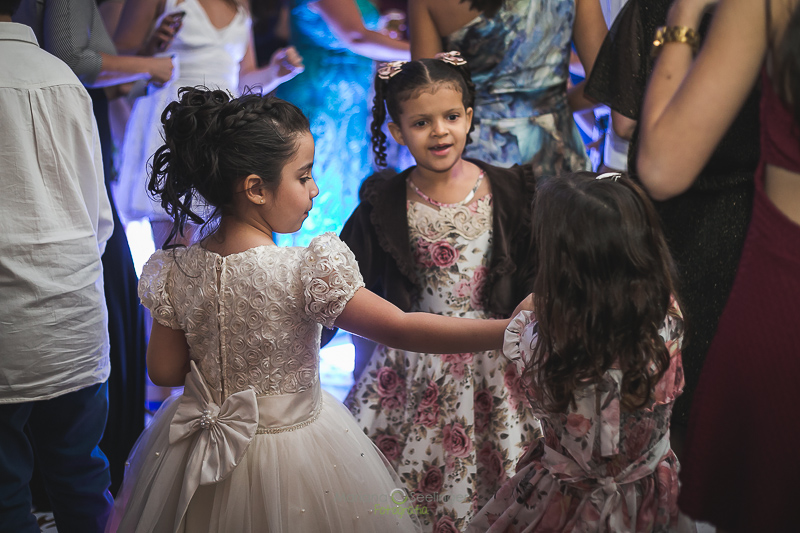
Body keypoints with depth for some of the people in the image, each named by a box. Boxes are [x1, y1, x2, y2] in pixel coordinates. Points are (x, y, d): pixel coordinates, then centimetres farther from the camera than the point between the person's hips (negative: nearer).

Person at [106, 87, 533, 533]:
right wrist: (506, 331, -20)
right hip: (293, 448, -4)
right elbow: (401, 329, -24)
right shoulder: (309, 274, -26)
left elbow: (165, 371, -3)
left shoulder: (175, 273, -12)